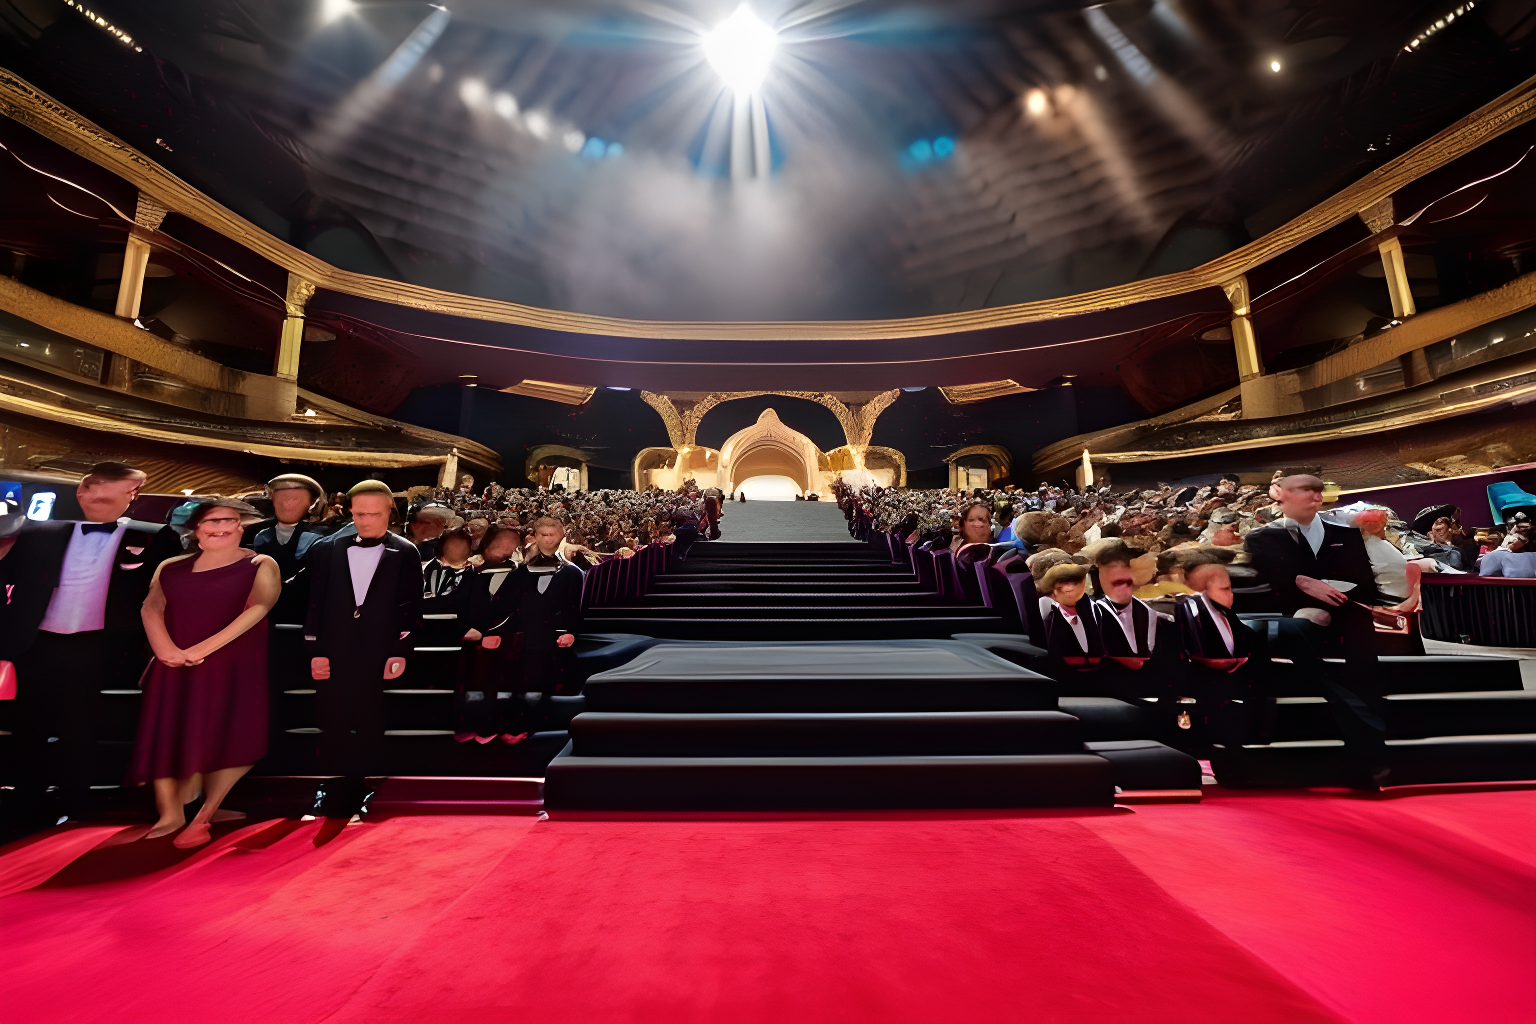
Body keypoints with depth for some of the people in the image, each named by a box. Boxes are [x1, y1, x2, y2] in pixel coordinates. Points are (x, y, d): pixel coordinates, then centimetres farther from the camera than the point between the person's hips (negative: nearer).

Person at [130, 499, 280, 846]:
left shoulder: (261, 565, 1)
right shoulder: (171, 567, 14)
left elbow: (258, 608, -11)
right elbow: (151, 607, 3)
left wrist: (203, 648, -18)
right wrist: (165, 648, -15)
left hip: (233, 665, -4)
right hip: (175, 665, 4)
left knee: (220, 738, -4)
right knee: (164, 737, 3)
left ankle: (203, 817, 7)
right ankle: (170, 815, 14)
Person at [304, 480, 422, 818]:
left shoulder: (405, 554, 0)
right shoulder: (325, 549, 7)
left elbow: (409, 608, -3)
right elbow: (314, 603, 6)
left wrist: (399, 652, -8)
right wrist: (315, 651, 0)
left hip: (381, 660, -2)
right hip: (334, 659, 2)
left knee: (376, 732, 5)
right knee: (334, 732, 9)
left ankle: (375, 798, 19)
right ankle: (337, 799, 25)